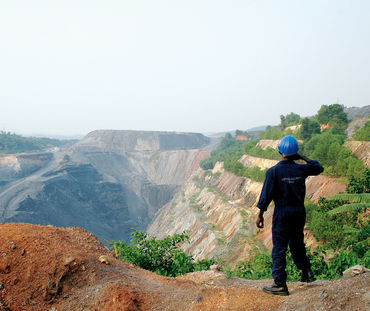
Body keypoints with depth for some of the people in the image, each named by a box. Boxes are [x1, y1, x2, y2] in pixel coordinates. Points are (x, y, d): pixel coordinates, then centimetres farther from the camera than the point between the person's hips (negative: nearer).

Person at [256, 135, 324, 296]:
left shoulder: (273, 171, -12)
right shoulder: (301, 169, -2)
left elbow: (266, 195, -11)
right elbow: (318, 168, 19)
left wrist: (260, 215, -4)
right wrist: (302, 157, 17)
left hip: (282, 213, -4)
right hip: (299, 211, 4)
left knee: (279, 248, 1)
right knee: (297, 243, 23)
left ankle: (280, 284, 3)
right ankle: (307, 272, 33)